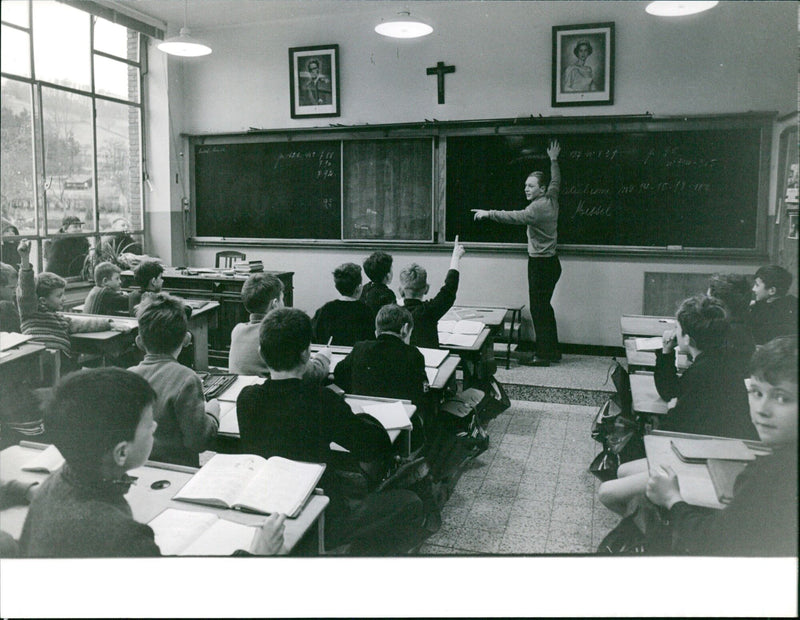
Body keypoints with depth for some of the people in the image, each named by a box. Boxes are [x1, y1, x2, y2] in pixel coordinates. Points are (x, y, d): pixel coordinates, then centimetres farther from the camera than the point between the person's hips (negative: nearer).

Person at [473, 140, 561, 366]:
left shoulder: (539, 207, -17)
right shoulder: (551, 200, 10)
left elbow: (516, 217, -31)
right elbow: (556, 182, 30)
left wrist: (488, 214, -33)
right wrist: (554, 161, 43)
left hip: (541, 264, -10)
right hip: (550, 262, 10)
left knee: (538, 309, -6)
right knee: (544, 307, 16)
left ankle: (544, 355, -1)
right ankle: (552, 351, 24)